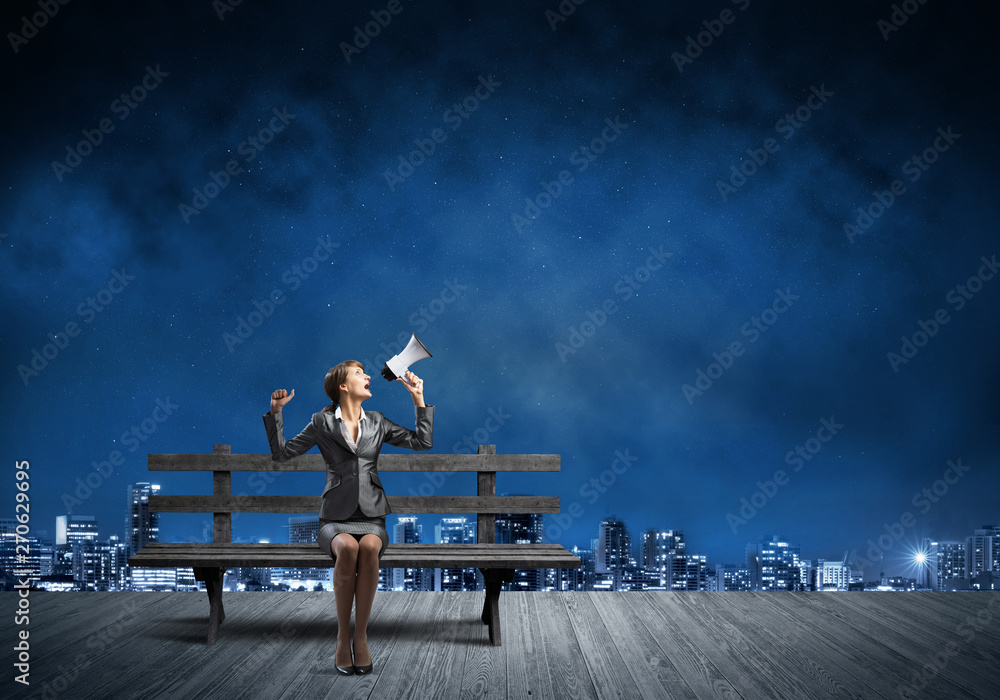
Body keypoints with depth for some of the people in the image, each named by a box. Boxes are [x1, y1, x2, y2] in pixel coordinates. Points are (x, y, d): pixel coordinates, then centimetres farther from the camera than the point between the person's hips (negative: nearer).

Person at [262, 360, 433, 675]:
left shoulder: (376, 422, 16)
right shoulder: (322, 422, 8)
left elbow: (422, 442, 13)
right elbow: (281, 453, 6)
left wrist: (419, 399, 10)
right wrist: (276, 412, -3)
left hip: (371, 517, 2)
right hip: (336, 518, -2)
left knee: (369, 547, -34)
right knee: (347, 548, -36)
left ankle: (360, 637, -28)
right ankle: (342, 638, -25)